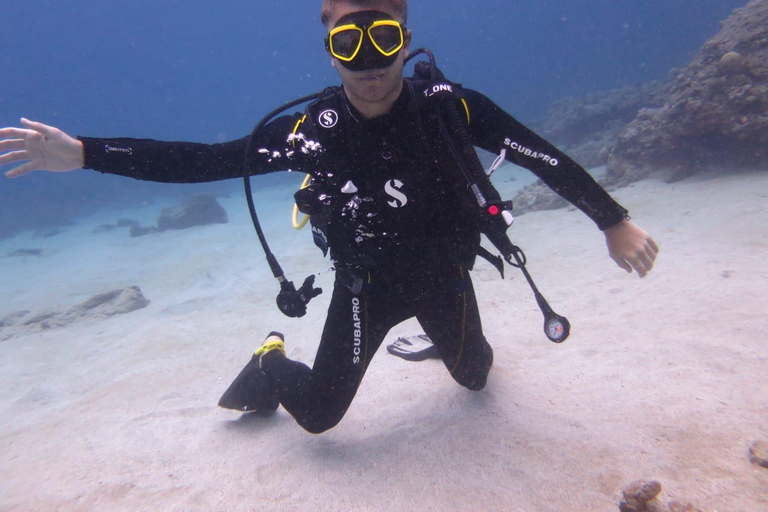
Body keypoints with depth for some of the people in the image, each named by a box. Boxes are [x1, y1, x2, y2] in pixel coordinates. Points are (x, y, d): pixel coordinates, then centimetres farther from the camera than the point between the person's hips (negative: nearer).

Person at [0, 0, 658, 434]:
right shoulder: (312, 127, -21)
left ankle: (464, 340, 61)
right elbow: (204, 160, -18)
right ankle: (273, 364, 37)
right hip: (365, 283, -1)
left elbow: (546, 157, -15)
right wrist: (82, 152, -22)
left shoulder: (450, 110, -23)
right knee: (319, 413, 3)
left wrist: (615, 222, -12)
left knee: (474, 376, 25)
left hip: (444, 276, 2)